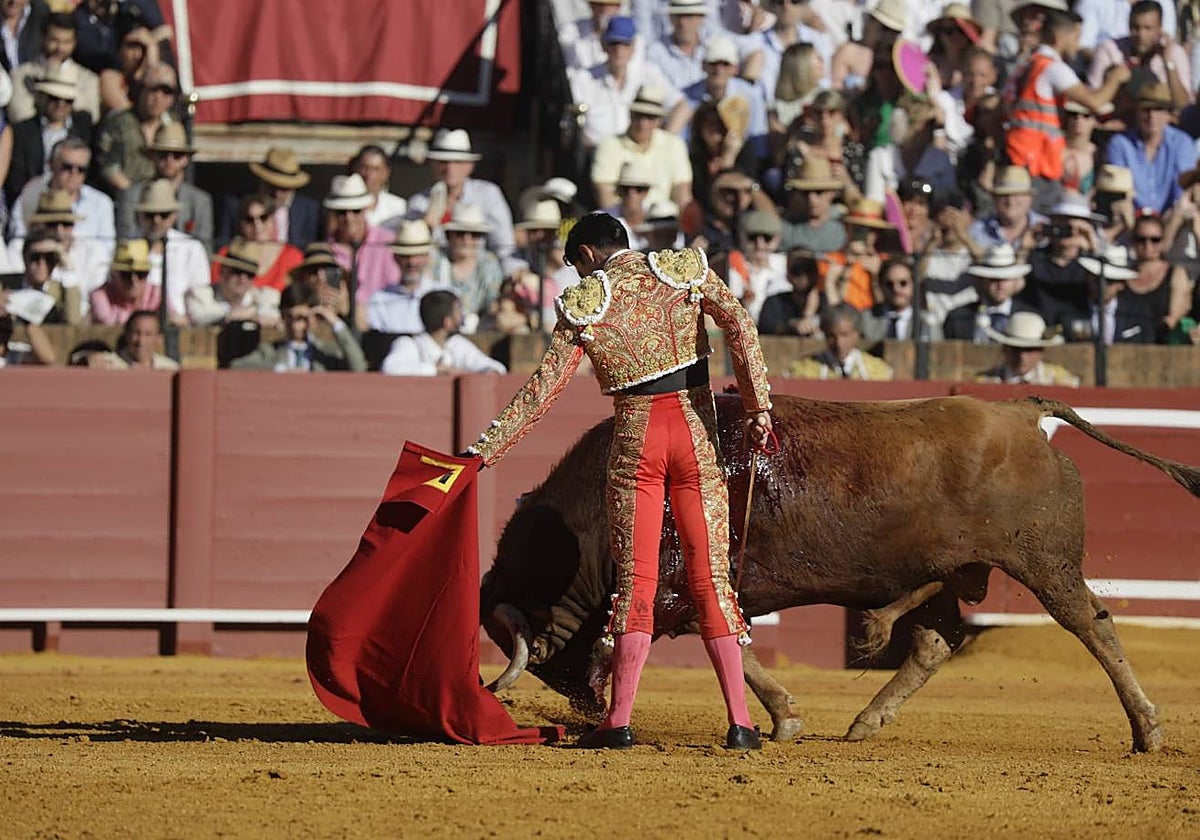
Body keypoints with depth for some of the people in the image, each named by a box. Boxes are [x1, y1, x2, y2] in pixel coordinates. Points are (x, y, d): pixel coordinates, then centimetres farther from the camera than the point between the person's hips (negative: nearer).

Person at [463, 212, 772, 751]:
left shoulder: (584, 304, 1)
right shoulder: (686, 271, 5)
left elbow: (543, 388, -2)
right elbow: (739, 326, -9)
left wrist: (486, 449, 2)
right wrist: (758, 407, -12)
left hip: (635, 439, -1)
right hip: (697, 433, 1)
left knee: (635, 580, 3)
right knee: (711, 577, 5)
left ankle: (619, 721, -5)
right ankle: (739, 722, -1)